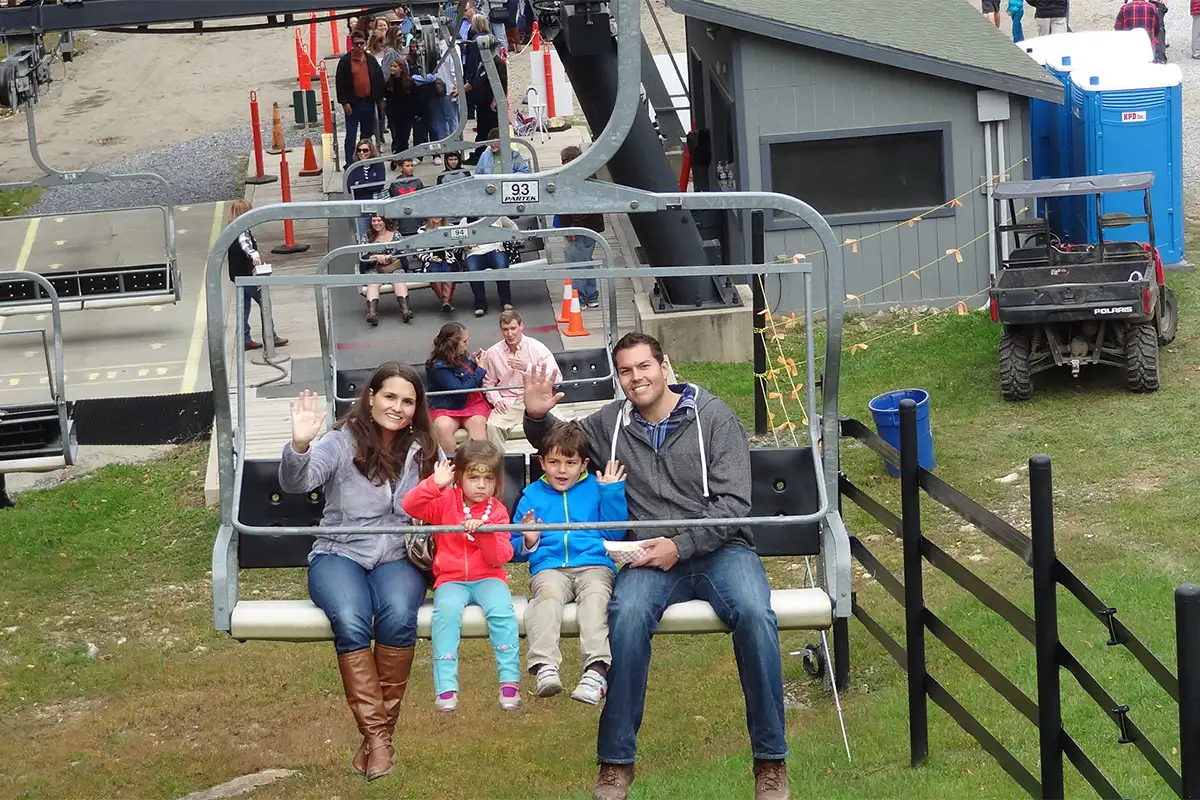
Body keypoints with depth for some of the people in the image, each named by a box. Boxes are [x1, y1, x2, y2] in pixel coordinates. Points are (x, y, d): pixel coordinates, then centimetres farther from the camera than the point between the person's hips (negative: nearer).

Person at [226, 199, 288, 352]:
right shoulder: (243, 232, -19)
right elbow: (245, 245, -40)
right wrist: (254, 255, -59)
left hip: (238, 275, 9)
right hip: (247, 275, -9)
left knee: (244, 307, 11)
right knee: (264, 303, 1)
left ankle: (245, 340, 12)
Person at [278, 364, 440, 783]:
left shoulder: (423, 451, 8)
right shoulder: (343, 442, -3)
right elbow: (295, 482, -18)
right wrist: (300, 444, -39)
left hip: (398, 557, 2)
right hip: (340, 553, -2)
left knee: (398, 616, -32)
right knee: (350, 622, -33)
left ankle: (382, 729, -20)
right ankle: (374, 733, -24)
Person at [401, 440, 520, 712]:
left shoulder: (497, 511, 6)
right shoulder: (446, 501, 5)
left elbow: (499, 558, -4)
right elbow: (410, 506, -11)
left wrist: (483, 532, -21)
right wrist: (434, 484, -23)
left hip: (487, 577, 1)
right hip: (451, 579, -1)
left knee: (501, 609, -31)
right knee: (447, 609, -33)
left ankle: (510, 681, -23)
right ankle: (445, 687, -35)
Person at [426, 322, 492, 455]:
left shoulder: (461, 357, 5)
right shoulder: (438, 367, -14)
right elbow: (460, 391, -21)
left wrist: (473, 363, 4)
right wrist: (480, 369, -13)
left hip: (473, 403, 4)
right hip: (446, 409, -4)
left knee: (478, 422, -30)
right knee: (442, 427, -36)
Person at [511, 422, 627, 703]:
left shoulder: (594, 489, 20)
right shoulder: (532, 496, 21)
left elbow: (614, 533, 11)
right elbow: (516, 550, 21)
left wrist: (612, 492, 3)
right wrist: (527, 542, -2)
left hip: (593, 564, 0)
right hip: (549, 567, 0)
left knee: (596, 594, -34)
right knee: (547, 592, -35)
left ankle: (597, 669, -48)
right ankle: (545, 667, -49)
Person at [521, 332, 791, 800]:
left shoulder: (713, 416, 2)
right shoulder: (610, 423, 12)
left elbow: (733, 503, -4)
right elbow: (554, 444, 31)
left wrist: (680, 544, -16)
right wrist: (537, 416, 7)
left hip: (719, 549, -1)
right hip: (649, 557, 1)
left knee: (754, 612, -33)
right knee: (627, 614, -33)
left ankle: (771, 761, -22)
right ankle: (617, 762, -24)